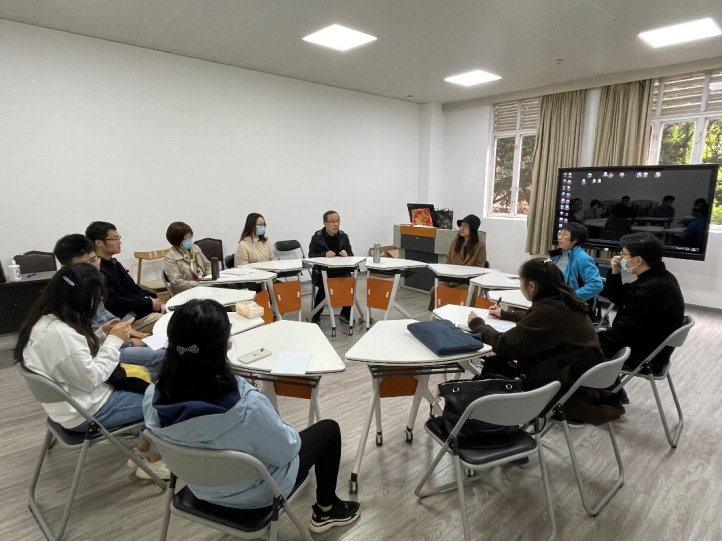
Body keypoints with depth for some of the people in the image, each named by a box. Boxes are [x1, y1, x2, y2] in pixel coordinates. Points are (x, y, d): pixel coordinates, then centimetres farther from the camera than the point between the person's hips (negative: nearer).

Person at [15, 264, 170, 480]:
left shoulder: (45, 320, 0)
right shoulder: (59, 332, -31)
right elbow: (91, 379, -24)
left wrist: (103, 334, 0)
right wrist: (114, 340, -17)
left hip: (76, 399, 10)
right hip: (85, 411, -9)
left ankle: (144, 449, 20)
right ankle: (152, 461, 18)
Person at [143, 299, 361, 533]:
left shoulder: (153, 397, -24)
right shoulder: (248, 406, -41)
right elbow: (285, 451, -23)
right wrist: (290, 435, 0)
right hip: (255, 494, -5)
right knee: (328, 429, 15)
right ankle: (326, 510, 35)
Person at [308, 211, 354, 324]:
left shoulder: (344, 236, 8)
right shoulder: (317, 237, -1)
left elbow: (351, 255, 9)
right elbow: (311, 255, -6)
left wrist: (346, 254, -16)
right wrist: (325, 255, -24)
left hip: (340, 271, 3)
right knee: (324, 287, -31)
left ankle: (346, 314, -4)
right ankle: (316, 315, -4)